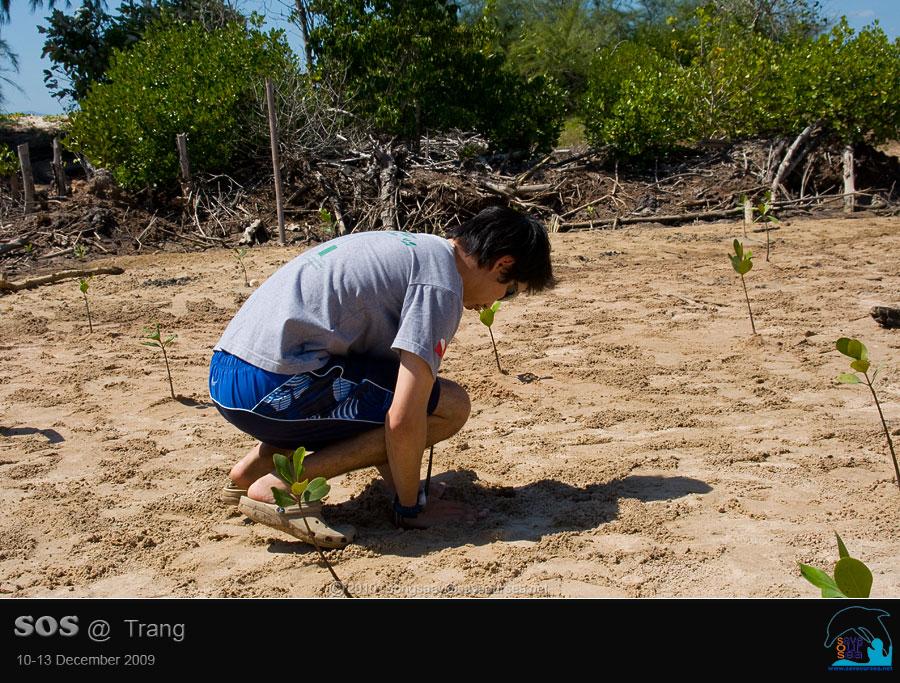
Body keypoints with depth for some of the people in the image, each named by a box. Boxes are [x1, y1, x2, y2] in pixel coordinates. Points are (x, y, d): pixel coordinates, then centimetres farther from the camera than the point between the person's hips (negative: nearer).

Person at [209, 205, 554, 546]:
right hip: (270, 389, -10)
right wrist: (409, 509, 0)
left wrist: (401, 485, 31)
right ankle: (283, 485, -8)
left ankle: (259, 463, 15)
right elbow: (403, 419, -17)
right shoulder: (441, 284, -9)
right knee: (450, 405, -5)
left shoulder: (414, 248, 20)